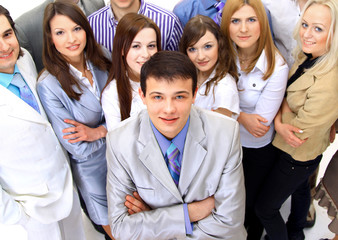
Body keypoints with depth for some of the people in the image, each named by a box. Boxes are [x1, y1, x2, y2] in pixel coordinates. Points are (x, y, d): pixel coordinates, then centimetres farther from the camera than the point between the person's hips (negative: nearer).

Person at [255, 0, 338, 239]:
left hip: (299, 156, -8)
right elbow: (287, 96, -1)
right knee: (300, 188, 33)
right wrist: (280, 122, -19)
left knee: (265, 208, 6)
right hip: (297, 153, 9)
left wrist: (281, 114, -13)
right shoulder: (307, 56, -10)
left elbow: (299, 131, -27)